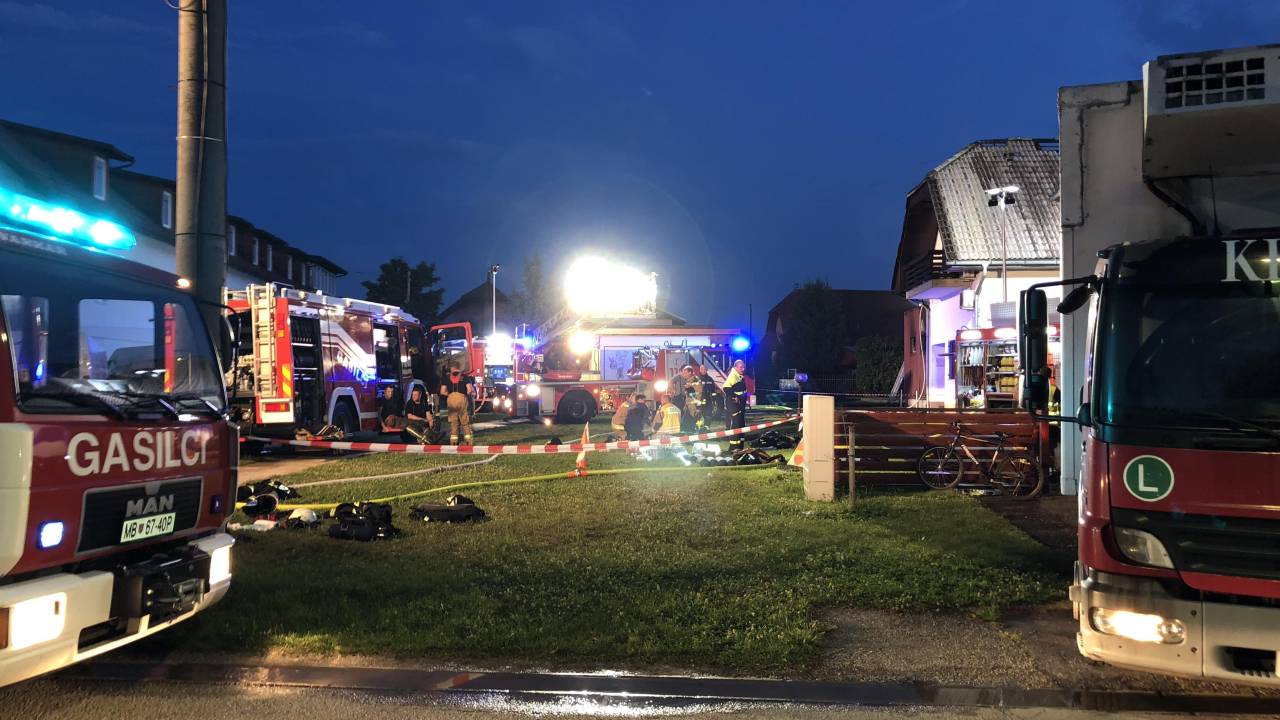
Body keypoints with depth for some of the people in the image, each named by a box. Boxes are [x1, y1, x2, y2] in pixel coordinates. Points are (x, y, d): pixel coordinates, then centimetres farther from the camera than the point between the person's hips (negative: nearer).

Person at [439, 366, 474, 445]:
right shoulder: (465, 377, 16)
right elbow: (469, 390, 2)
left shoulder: (447, 378, 20)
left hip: (451, 398, 1)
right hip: (462, 398, -1)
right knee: (465, 421, 6)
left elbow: (442, 392, 11)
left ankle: (453, 441, 4)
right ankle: (468, 440, 2)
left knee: (453, 421, 8)